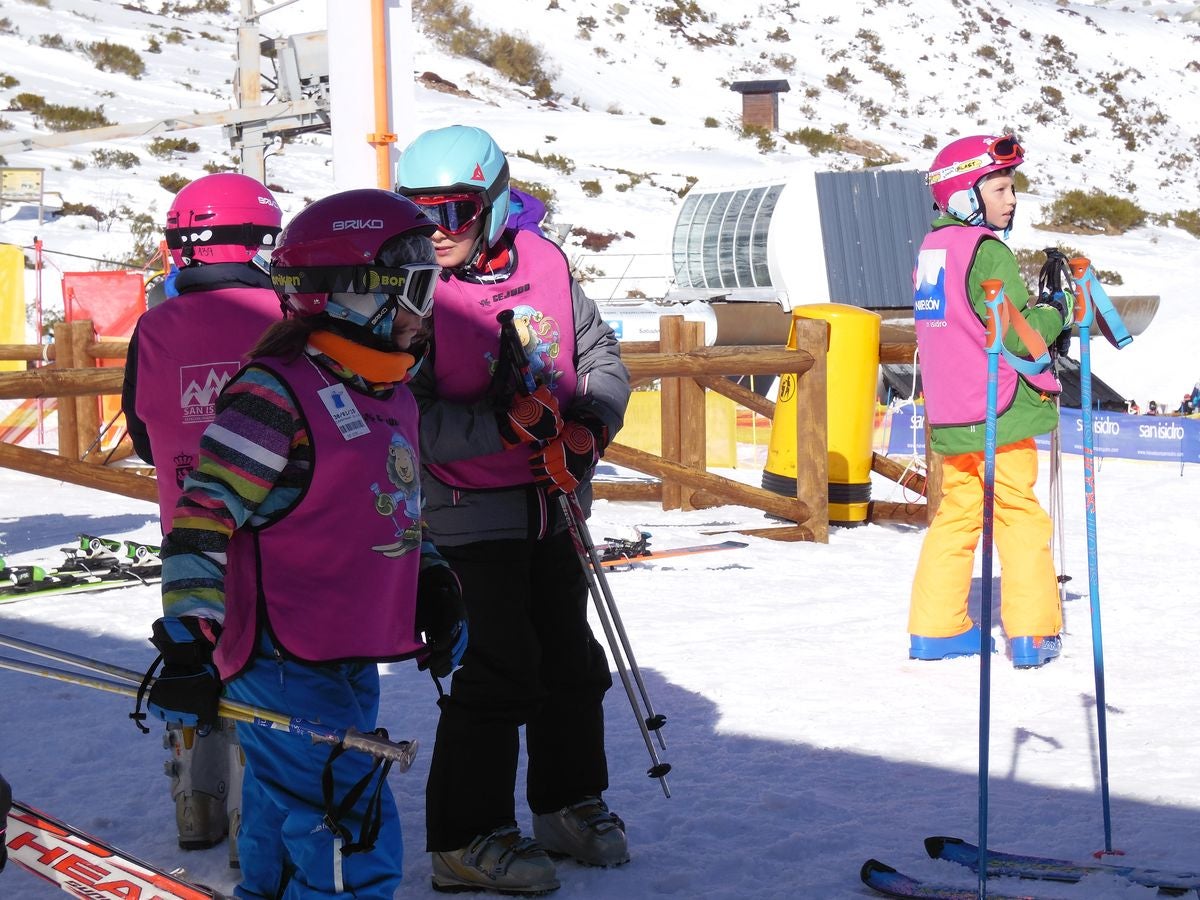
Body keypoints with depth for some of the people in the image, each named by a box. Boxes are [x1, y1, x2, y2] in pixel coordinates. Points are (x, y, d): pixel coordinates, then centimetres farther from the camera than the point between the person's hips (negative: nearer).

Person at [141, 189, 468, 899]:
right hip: (285, 665, -9)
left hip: (352, 664, 9)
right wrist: (188, 646, -20)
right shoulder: (276, 394, -16)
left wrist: (437, 593, 22)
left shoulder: (394, 397, 13)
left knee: (286, 827, 21)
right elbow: (202, 520, -17)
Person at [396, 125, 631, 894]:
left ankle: (570, 804, 35)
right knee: (497, 671, -5)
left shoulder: (542, 263, -1)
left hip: (551, 504, 6)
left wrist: (587, 426, -9)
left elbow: (602, 356, 10)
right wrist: (497, 428, -27)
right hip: (467, 513, -6)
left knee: (572, 660, 16)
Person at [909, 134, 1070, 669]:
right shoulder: (987, 251, -14)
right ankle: (1032, 634, 2)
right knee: (1020, 515, 0)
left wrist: (1034, 312, 15)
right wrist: (1057, 312, 0)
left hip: (950, 413, 8)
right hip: (1000, 410, -8)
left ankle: (935, 628, 14)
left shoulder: (932, 248, 12)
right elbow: (1017, 334, -18)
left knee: (957, 513, 13)